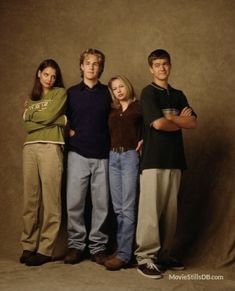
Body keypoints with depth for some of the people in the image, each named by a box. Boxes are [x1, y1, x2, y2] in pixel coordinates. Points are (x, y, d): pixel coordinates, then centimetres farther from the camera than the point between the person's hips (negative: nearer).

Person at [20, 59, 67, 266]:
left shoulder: (60, 93, 10)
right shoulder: (32, 98, 23)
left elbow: (48, 116, -5)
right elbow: (27, 124, 8)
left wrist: (32, 113, 11)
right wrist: (58, 120, -3)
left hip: (50, 147, -4)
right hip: (30, 148, 5)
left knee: (49, 199, -6)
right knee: (30, 198, 3)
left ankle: (45, 249, -4)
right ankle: (28, 245, 9)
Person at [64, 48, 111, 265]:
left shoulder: (107, 92, 9)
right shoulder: (72, 92, 10)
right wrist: (70, 132, 0)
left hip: (103, 155, 0)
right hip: (78, 154, 0)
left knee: (101, 203, 1)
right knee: (74, 202, -3)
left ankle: (98, 247, 11)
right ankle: (75, 245, 10)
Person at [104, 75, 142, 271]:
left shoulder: (139, 107, 4)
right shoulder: (112, 111, 17)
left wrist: (143, 140, -11)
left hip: (130, 156, -5)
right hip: (113, 157, 5)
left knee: (127, 207, -9)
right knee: (118, 208, 5)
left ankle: (123, 254, -9)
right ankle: (124, 250, 12)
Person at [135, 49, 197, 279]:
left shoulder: (178, 95, 19)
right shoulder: (148, 93, 0)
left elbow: (193, 123, 7)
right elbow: (158, 124, -14)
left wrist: (171, 118, -7)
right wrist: (181, 121, 2)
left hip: (174, 159, 6)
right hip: (153, 159, -6)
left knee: (170, 210, 8)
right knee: (150, 209, -7)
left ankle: (163, 255, 16)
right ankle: (145, 258, -1)